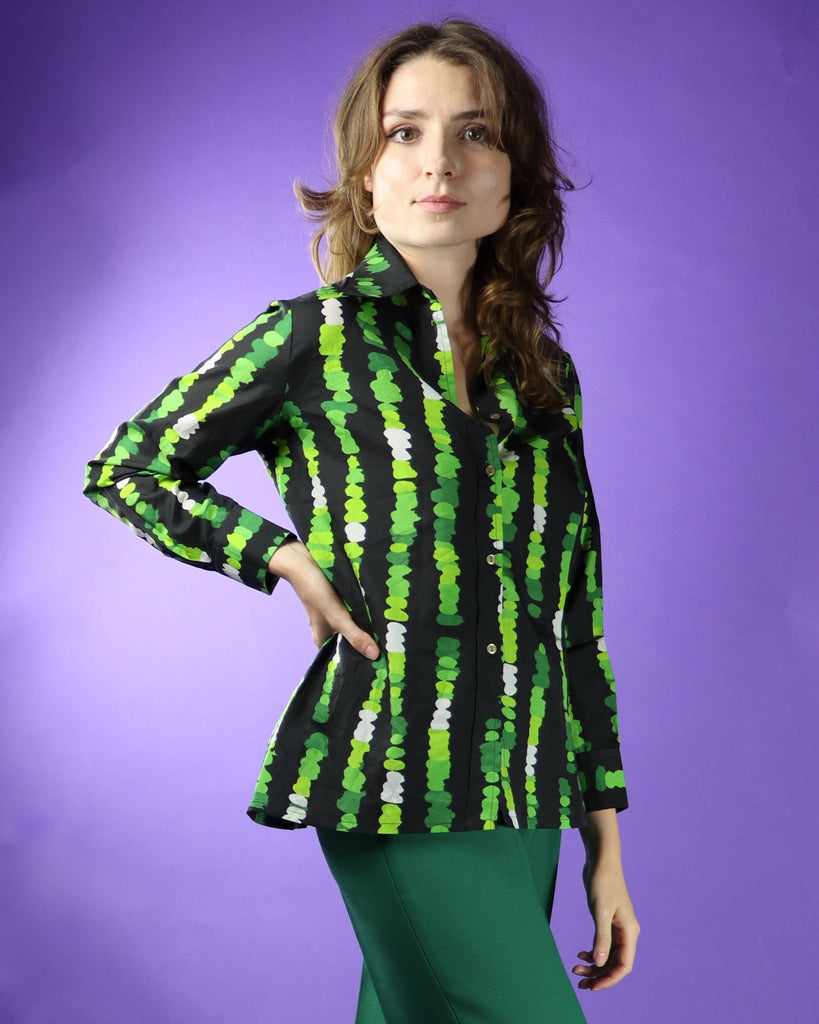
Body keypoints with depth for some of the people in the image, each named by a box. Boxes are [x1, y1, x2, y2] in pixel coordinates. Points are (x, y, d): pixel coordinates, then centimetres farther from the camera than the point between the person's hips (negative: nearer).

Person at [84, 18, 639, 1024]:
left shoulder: (544, 373, 11)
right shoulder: (311, 339, -3)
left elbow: (576, 611, 12)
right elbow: (124, 470, 7)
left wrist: (604, 840, 11)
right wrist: (289, 560, -6)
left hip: (523, 794, 5)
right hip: (396, 784, -5)